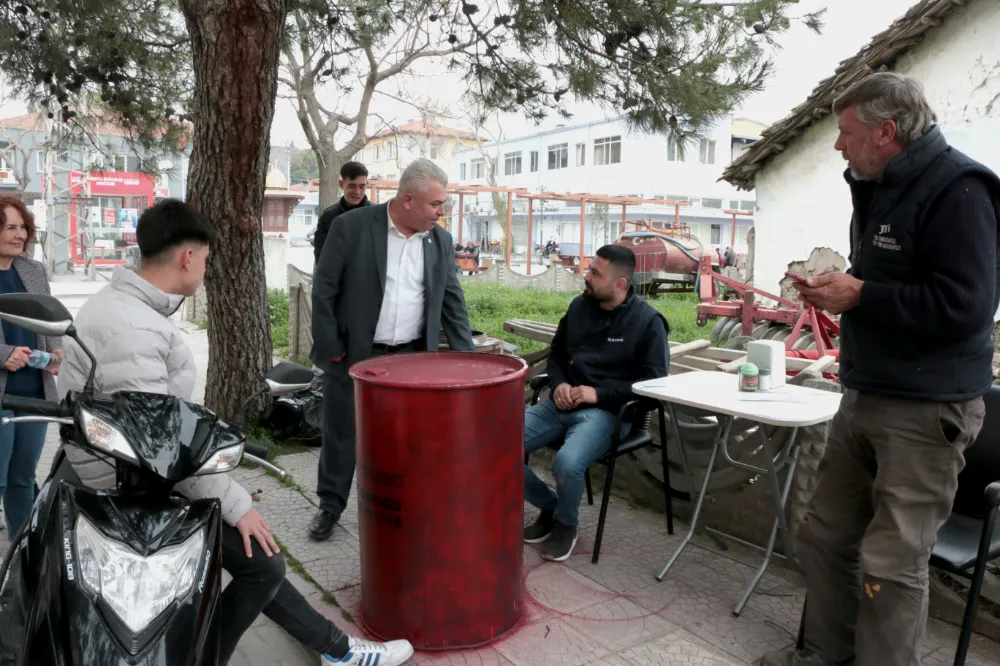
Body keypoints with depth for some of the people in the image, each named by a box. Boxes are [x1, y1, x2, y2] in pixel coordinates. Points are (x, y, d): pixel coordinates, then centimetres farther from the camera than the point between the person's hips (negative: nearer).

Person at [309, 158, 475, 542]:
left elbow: (452, 302, 6)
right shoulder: (351, 227, -10)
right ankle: (330, 506, 29)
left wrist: (465, 357, 0)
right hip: (352, 356, -2)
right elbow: (324, 290, -7)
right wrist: (329, 347, -9)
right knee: (340, 435, 11)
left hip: (411, 359, 3)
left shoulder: (441, 241, 2)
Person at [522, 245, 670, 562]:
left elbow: (654, 380, -8)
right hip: (561, 404, 6)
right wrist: (558, 384, 0)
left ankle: (565, 524, 1)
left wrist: (599, 393, -16)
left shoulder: (647, 321, -6)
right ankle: (549, 506, 11)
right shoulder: (579, 306, 10)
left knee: (567, 463, -35)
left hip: (606, 411, -5)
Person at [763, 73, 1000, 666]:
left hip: (926, 410, -9)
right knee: (825, 537, 15)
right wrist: (836, 288, 5)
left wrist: (859, 295, -17)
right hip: (864, 396, 9)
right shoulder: (880, 190, 14)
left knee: (892, 562, -3)